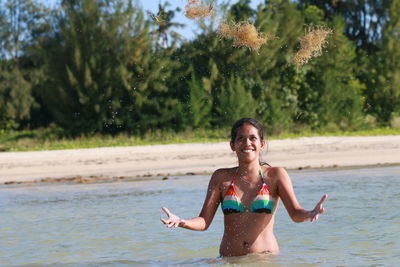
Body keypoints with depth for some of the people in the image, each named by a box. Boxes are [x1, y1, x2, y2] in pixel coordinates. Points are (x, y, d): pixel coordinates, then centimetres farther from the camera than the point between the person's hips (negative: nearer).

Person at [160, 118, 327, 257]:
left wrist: (309, 215, -27)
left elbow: (295, 214, -4)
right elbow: (204, 221, 5)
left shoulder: (275, 175, 6)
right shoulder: (221, 178, 10)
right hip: (229, 261, 1)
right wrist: (181, 223, -16)